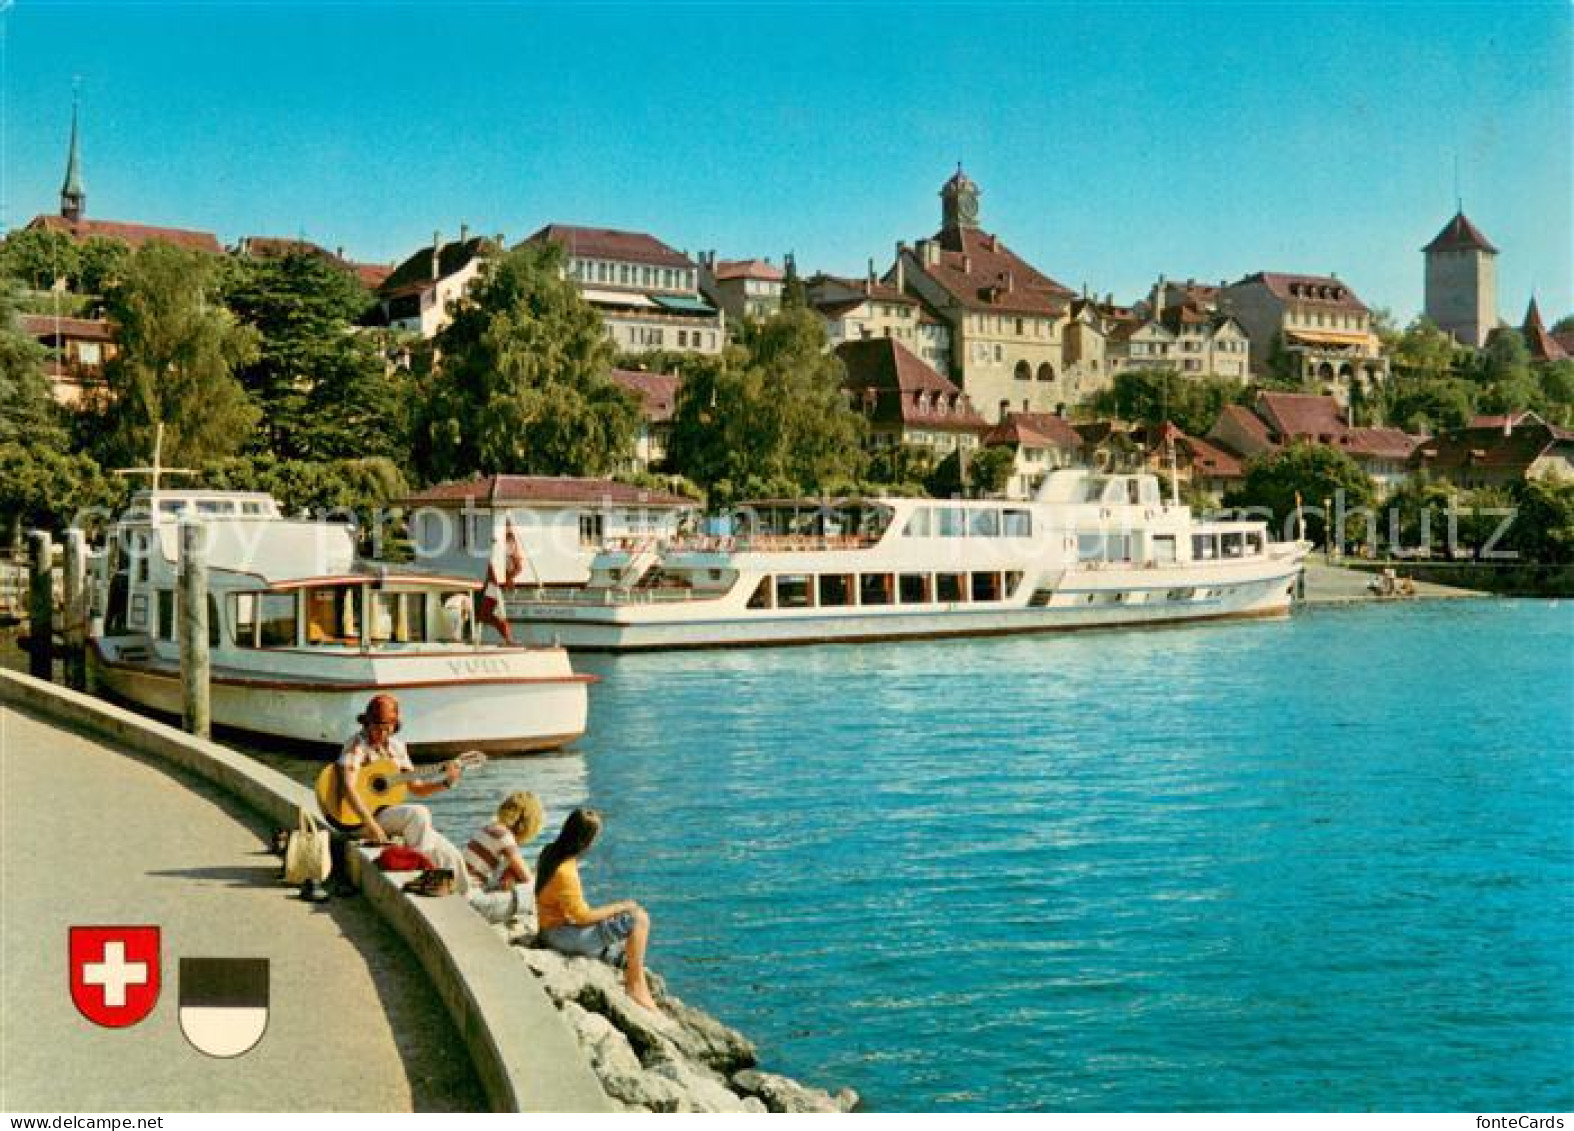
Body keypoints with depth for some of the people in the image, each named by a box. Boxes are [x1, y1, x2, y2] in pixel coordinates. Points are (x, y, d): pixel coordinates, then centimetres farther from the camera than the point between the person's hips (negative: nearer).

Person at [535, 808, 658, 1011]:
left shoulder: (550, 852, -2)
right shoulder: (565, 873, -29)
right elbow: (583, 917, -23)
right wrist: (620, 906, -12)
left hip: (555, 924, 10)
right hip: (564, 934, -10)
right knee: (639, 920, -14)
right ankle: (637, 986, -3)